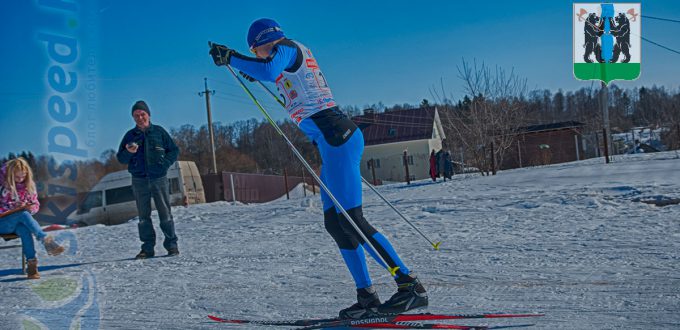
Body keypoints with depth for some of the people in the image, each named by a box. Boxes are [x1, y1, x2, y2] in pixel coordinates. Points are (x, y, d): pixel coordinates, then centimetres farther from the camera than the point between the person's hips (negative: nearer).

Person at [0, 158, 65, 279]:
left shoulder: (28, 185, 6)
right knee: (23, 214, -34)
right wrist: (12, 209, -23)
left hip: (17, 223, 3)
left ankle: (31, 264, -40)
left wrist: (31, 208, -13)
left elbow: (36, 205, 11)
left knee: (24, 229, -35)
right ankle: (46, 241, -41)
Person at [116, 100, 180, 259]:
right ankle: (147, 247, 6)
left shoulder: (159, 132, 5)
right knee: (143, 216, 2)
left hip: (159, 179, -2)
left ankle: (171, 244, 3)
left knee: (165, 213, -3)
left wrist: (165, 163, -7)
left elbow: (174, 150, 9)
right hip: (139, 180, 2)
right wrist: (128, 152, -14)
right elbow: (121, 158, 8)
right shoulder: (130, 135, 9)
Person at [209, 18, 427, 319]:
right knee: (334, 223, 9)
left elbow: (269, 70, -25)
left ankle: (410, 286, -14)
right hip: (336, 139, 10)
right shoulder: (298, 53, 24)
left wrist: (231, 58, -14)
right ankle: (367, 296, 9)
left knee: (350, 220, -12)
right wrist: (254, 70, 53)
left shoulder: (286, 47, -2)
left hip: (335, 137, -10)